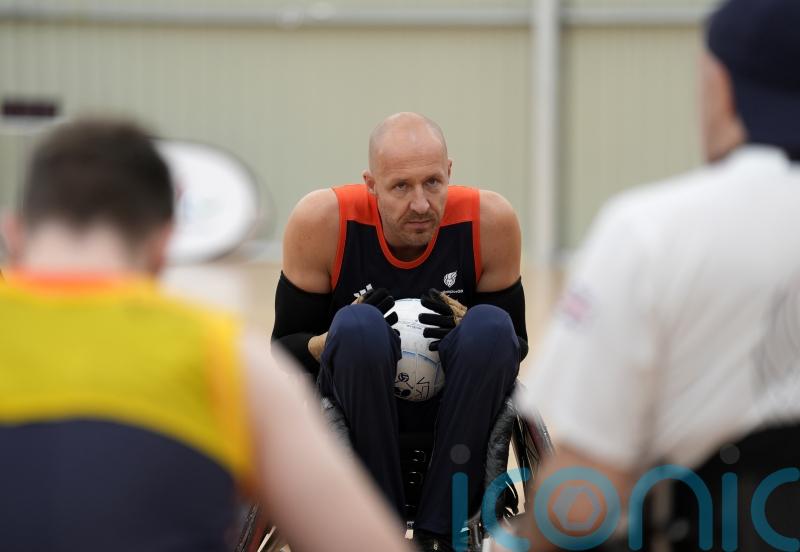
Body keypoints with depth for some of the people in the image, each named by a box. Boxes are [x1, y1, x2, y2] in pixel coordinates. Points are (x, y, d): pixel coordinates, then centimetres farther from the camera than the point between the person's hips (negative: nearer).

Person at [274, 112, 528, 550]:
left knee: (492, 327, -29)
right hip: (354, 406, -1)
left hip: (454, 411, 1)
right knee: (358, 326, -32)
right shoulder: (322, 221, -17)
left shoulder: (490, 221, -14)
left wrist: (461, 327, -26)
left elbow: (515, 347, -3)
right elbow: (284, 351, -8)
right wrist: (347, 340, -30)